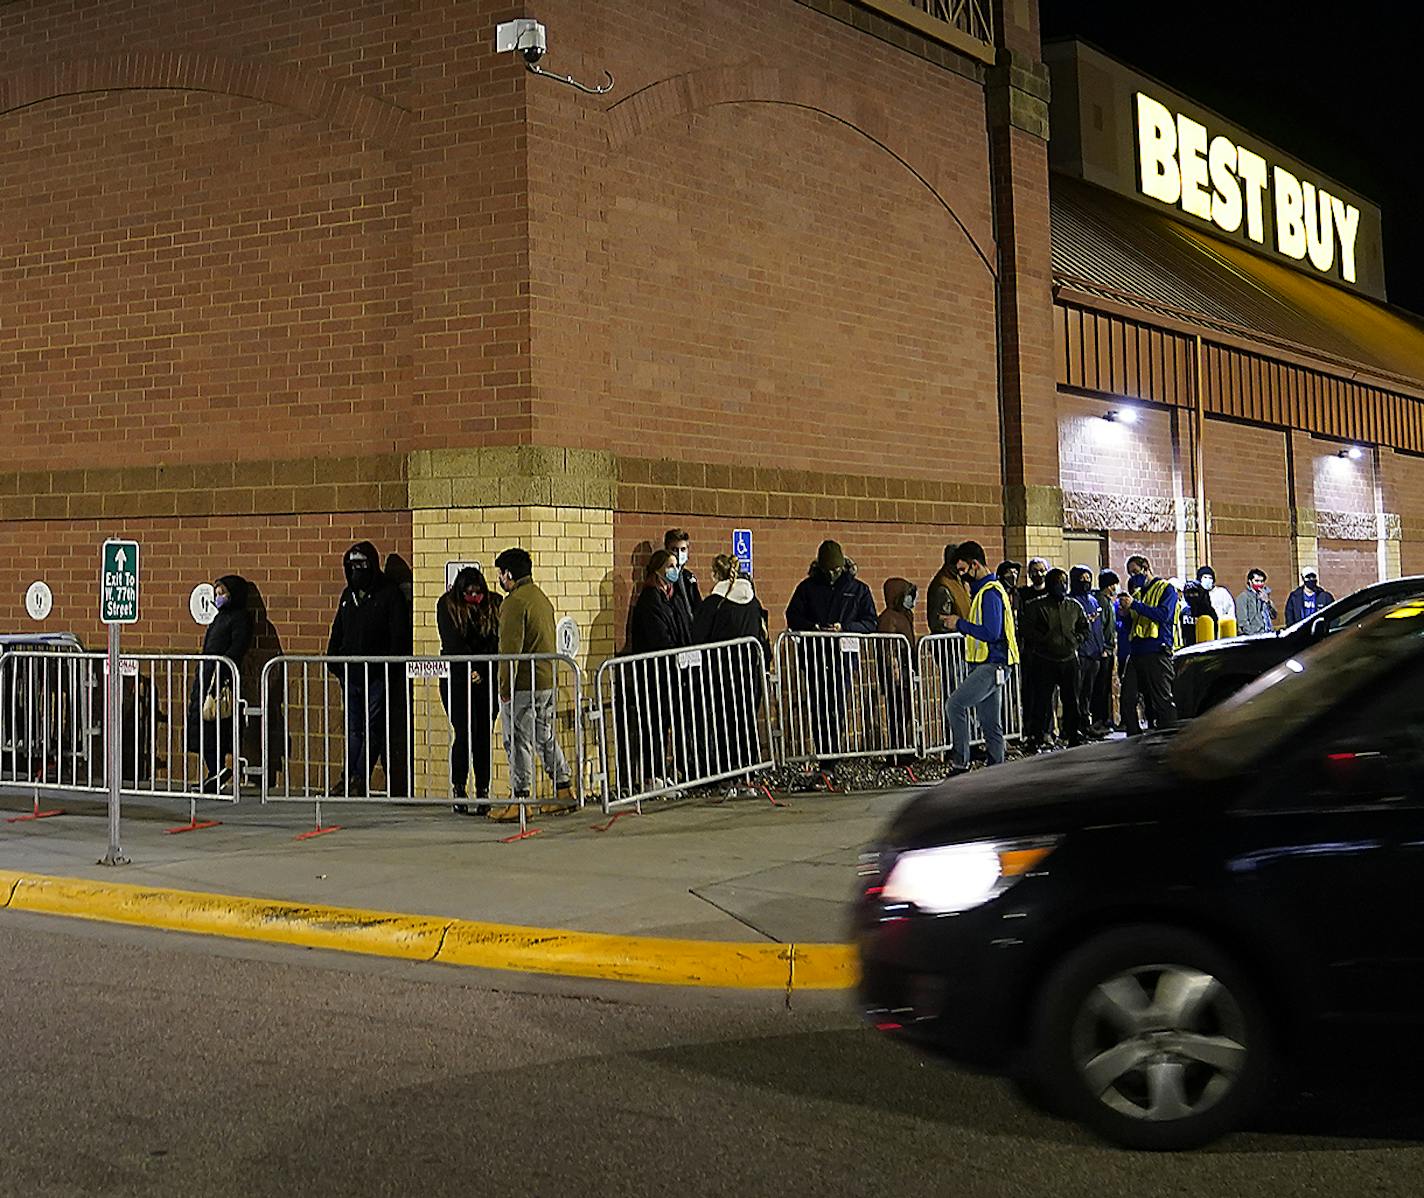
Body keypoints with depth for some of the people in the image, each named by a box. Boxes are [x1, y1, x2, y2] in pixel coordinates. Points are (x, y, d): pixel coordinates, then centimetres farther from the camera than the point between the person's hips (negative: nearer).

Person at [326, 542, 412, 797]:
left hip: (378, 673, -6)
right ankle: (351, 779, 10)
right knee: (354, 728, 8)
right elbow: (337, 630, 22)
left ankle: (356, 777, -5)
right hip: (351, 673, 6)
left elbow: (399, 635, -7)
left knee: (373, 727, -5)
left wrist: (394, 666, -14)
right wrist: (333, 658, 9)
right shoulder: (348, 594, 16)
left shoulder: (389, 594, -3)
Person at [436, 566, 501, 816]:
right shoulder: (447, 605, 1)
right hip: (457, 679, -2)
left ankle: (483, 791, 3)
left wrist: (481, 669, -10)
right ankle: (458, 791, 2)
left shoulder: (495, 604, 5)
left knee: (484, 735, -1)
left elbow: (499, 641, 1)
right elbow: (452, 643, -6)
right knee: (463, 733, -7)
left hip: (486, 679, 2)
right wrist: (470, 671, -13)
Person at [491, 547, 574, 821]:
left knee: (518, 742, -3)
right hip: (548, 682, 9)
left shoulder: (515, 602, -14)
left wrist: (505, 687, -15)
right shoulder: (542, 598, 15)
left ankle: (520, 799, 0)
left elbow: (511, 649, -19)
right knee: (546, 737, 16)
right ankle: (564, 791, 19)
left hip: (523, 685, -9)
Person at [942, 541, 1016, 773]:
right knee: (991, 724, 11)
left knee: (955, 704, -19)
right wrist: (961, 627, 12)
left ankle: (960, 764, -17)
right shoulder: (983, 589, 19)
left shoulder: (990, 592, -14)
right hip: (986, 666, 11)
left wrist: (960, 624, -14)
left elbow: (991, 633, -23)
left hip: (992, 666, -11)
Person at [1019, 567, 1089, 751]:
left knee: (1072, 701, 7)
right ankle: (1035, 738, 1)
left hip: (1069, 659, 4)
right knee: (1041, 701, -4)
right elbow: (1027, 631, -5)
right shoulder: (1037, 607, -1)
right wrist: (1045, 640, -10)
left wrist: (1076, 641, 4)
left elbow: (1084, 628, 20)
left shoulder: (1075, 607, 12)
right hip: (1045, 661, -4)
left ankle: (1075, 738, 16)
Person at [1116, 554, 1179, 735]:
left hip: (1157, 651, -7)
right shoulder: (1137, 593, 23)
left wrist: (1135, 605, -16)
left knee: (1162, 698, -7)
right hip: (1136, 651, 7)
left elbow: (1164, 614, -16)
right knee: (1127, 698, 1)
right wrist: (1125, 615, 4)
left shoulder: (1166, 589, 2)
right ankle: (1134, 736, 8)